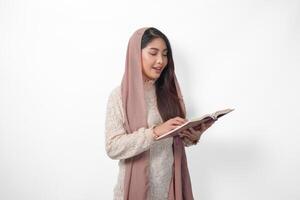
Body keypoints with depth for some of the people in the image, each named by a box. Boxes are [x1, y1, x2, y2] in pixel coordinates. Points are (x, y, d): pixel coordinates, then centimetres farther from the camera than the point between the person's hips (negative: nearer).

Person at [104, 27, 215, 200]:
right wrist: (155, 132, -27)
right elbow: (113, 148, -17)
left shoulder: (169, 92, 3)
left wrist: (192, 137, -12)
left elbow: (178, 139, 10)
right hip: (137, 186, -4)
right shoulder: (120, 95, -10)